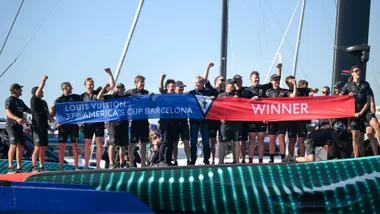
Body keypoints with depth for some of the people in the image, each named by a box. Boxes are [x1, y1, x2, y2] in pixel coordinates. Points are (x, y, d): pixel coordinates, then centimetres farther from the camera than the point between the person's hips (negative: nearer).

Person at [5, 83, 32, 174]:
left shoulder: (20, 101, 21)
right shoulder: (10, 100, -5)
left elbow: (29, 111, 27)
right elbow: (7, 113, -19)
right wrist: (17, 118, -36)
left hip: (19, 126, 8)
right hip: (11, 125, -8)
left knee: (20, 146, 7)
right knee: (13, 145, -20)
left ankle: (19, 168, 13)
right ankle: (10, 167, -24)